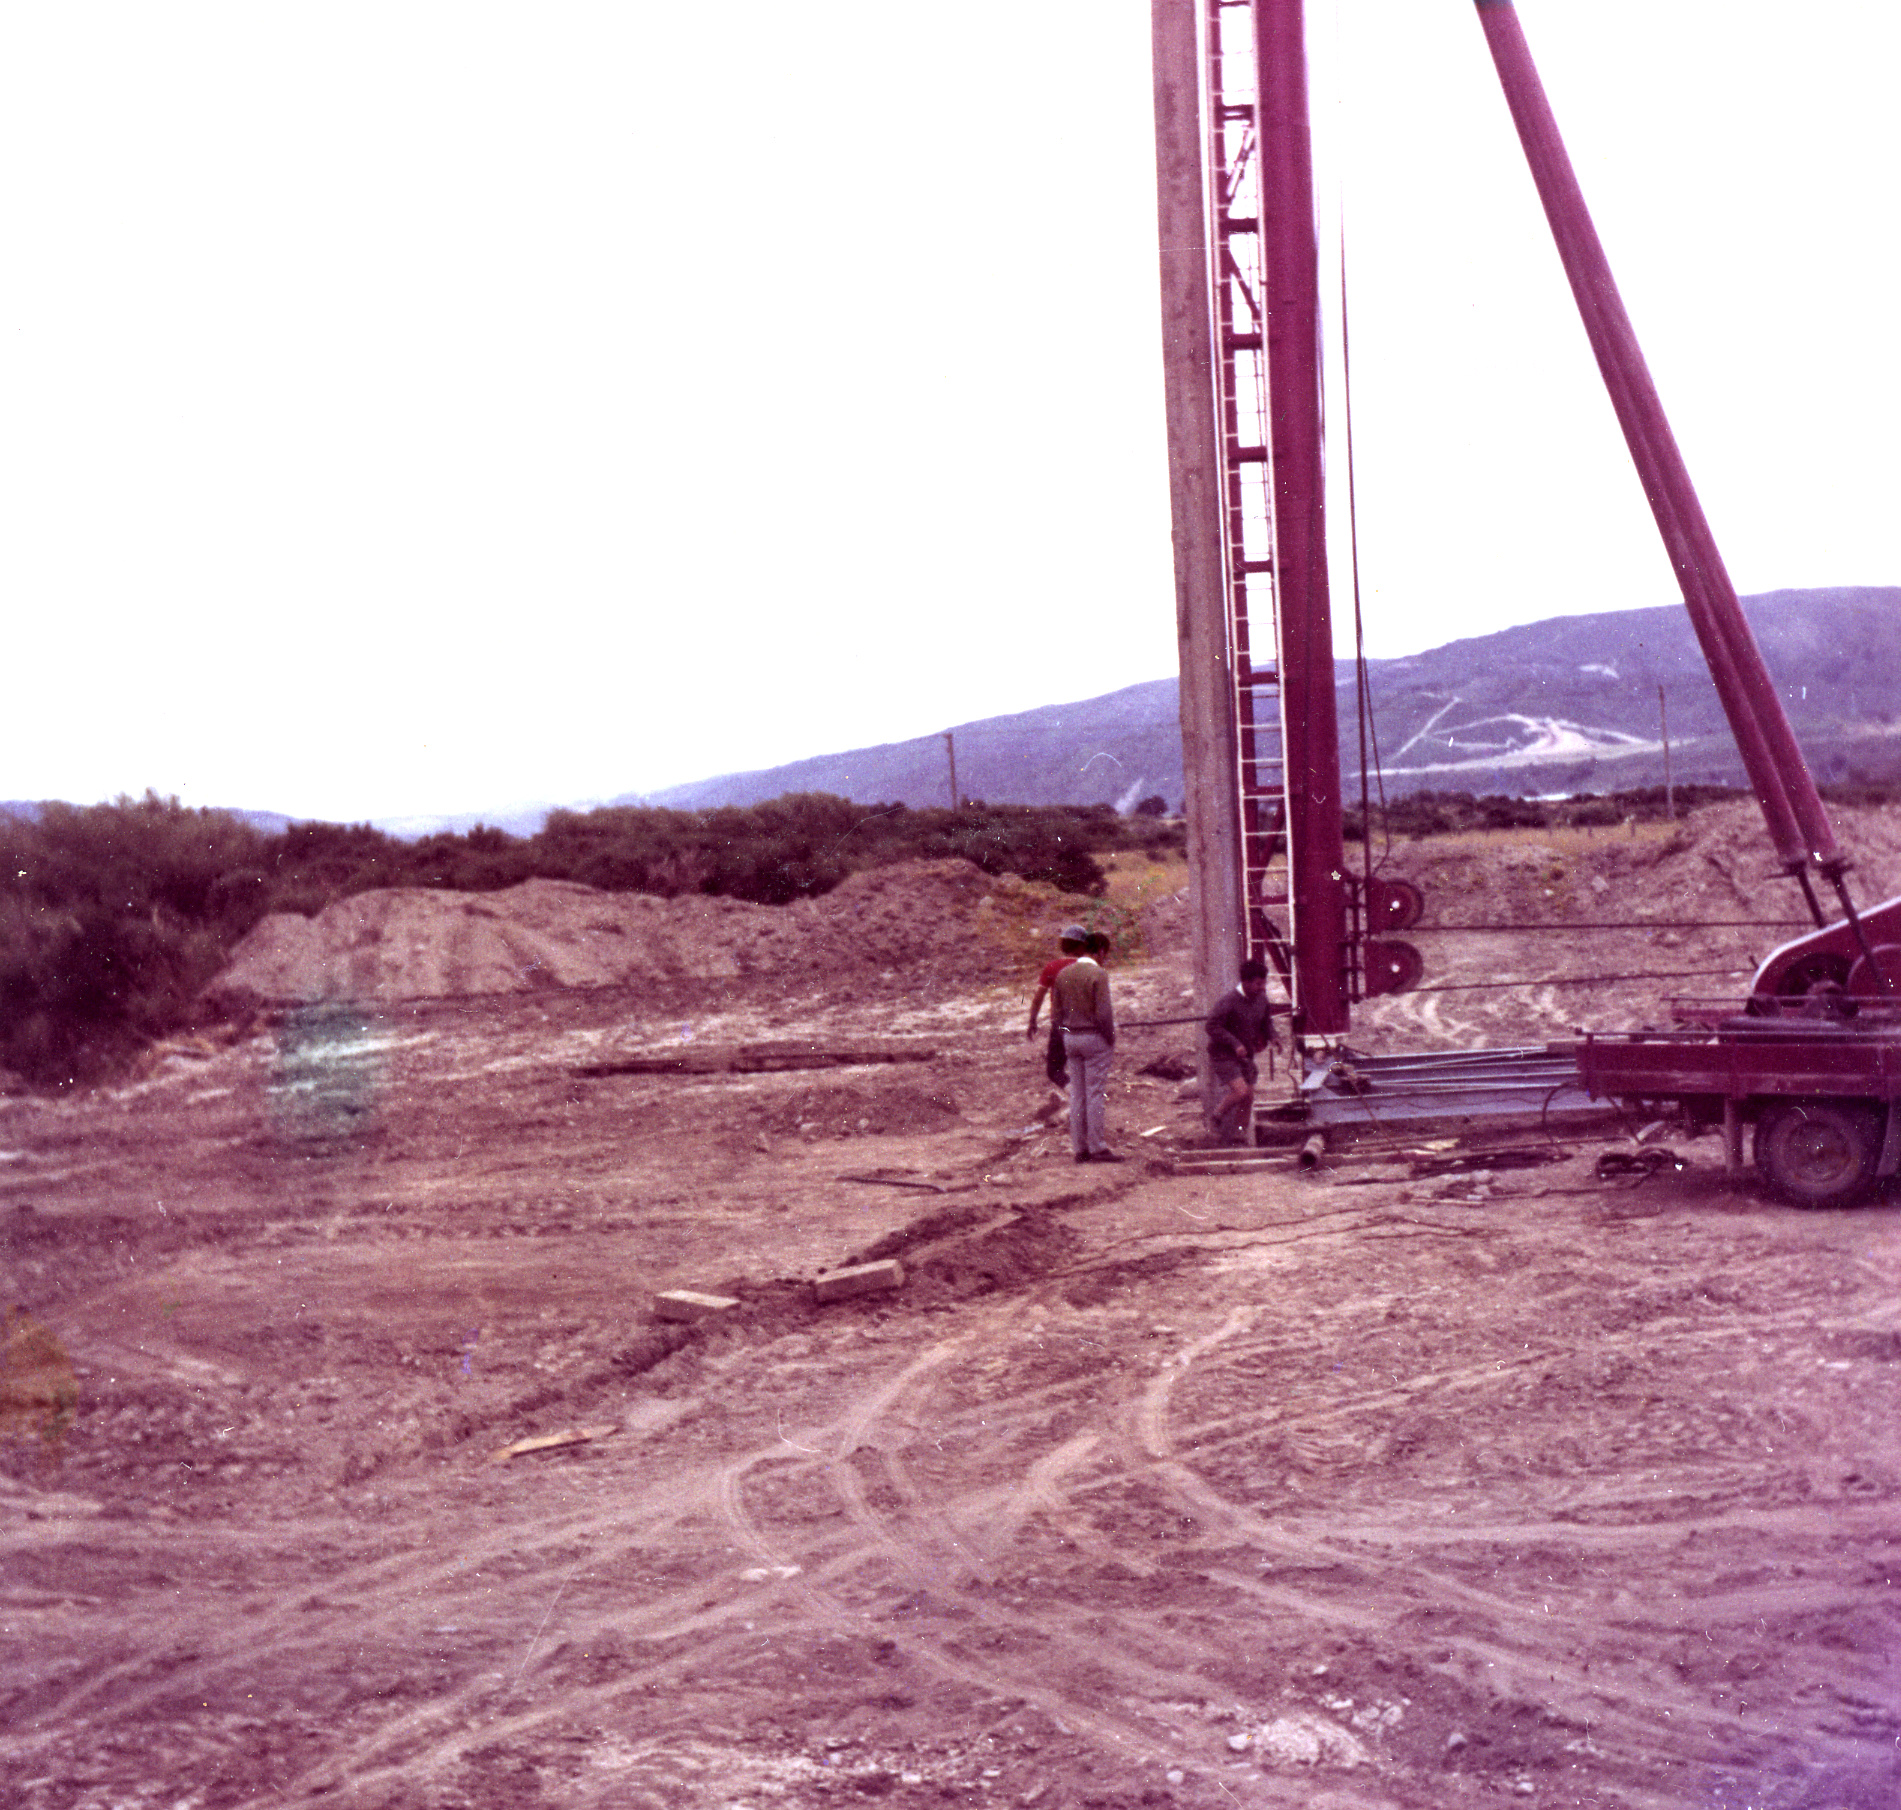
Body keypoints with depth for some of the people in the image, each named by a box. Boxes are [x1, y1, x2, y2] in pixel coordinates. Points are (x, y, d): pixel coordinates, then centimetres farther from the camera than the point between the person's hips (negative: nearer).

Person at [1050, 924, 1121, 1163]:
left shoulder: (1062, 975, 6)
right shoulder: (1097, 974, -13)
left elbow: (1057, 1011, 10)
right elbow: (1104, 1012, -17)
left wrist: (1067, 1036, 16)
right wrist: (1111, 1040, -7)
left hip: (1071, 1037, 6)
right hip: (1095, 1038, -6)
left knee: (1077, 1094, 8)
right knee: (1096, 1094, -4)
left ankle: (1080, 1148, 9)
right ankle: (1097, 1148, -4)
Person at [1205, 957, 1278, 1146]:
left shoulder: (1261, 999, 1)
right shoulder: (1231, 1002, -22)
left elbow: (1266, 1021, 18)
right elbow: (1212, 1026, -22)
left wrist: (1272, 1036, -3)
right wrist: (1235, 1044, -28)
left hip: (1245, 1055, 7)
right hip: (1224, 1055, -7)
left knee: (1249, 1097, 6)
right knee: (1241, 1091, -20)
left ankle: (1239, 1134, 20)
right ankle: (1217, 1114, 6)